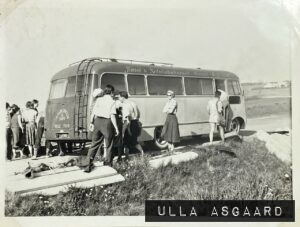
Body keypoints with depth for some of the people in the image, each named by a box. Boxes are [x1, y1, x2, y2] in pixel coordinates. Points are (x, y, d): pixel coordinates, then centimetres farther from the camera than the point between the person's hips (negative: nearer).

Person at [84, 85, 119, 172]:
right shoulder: (112, 102, -6)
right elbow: (112, 116, -11)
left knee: (94, 144, 11)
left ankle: (88, 164, 3)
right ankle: (108, 165, 19)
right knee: (108, 146, 11)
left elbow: (93, 112, 6)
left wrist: (91, 123, 16)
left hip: (97, 121, 4)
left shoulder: (99, 99, 7)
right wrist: (116, 128, -5)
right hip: (107, 122, -4)